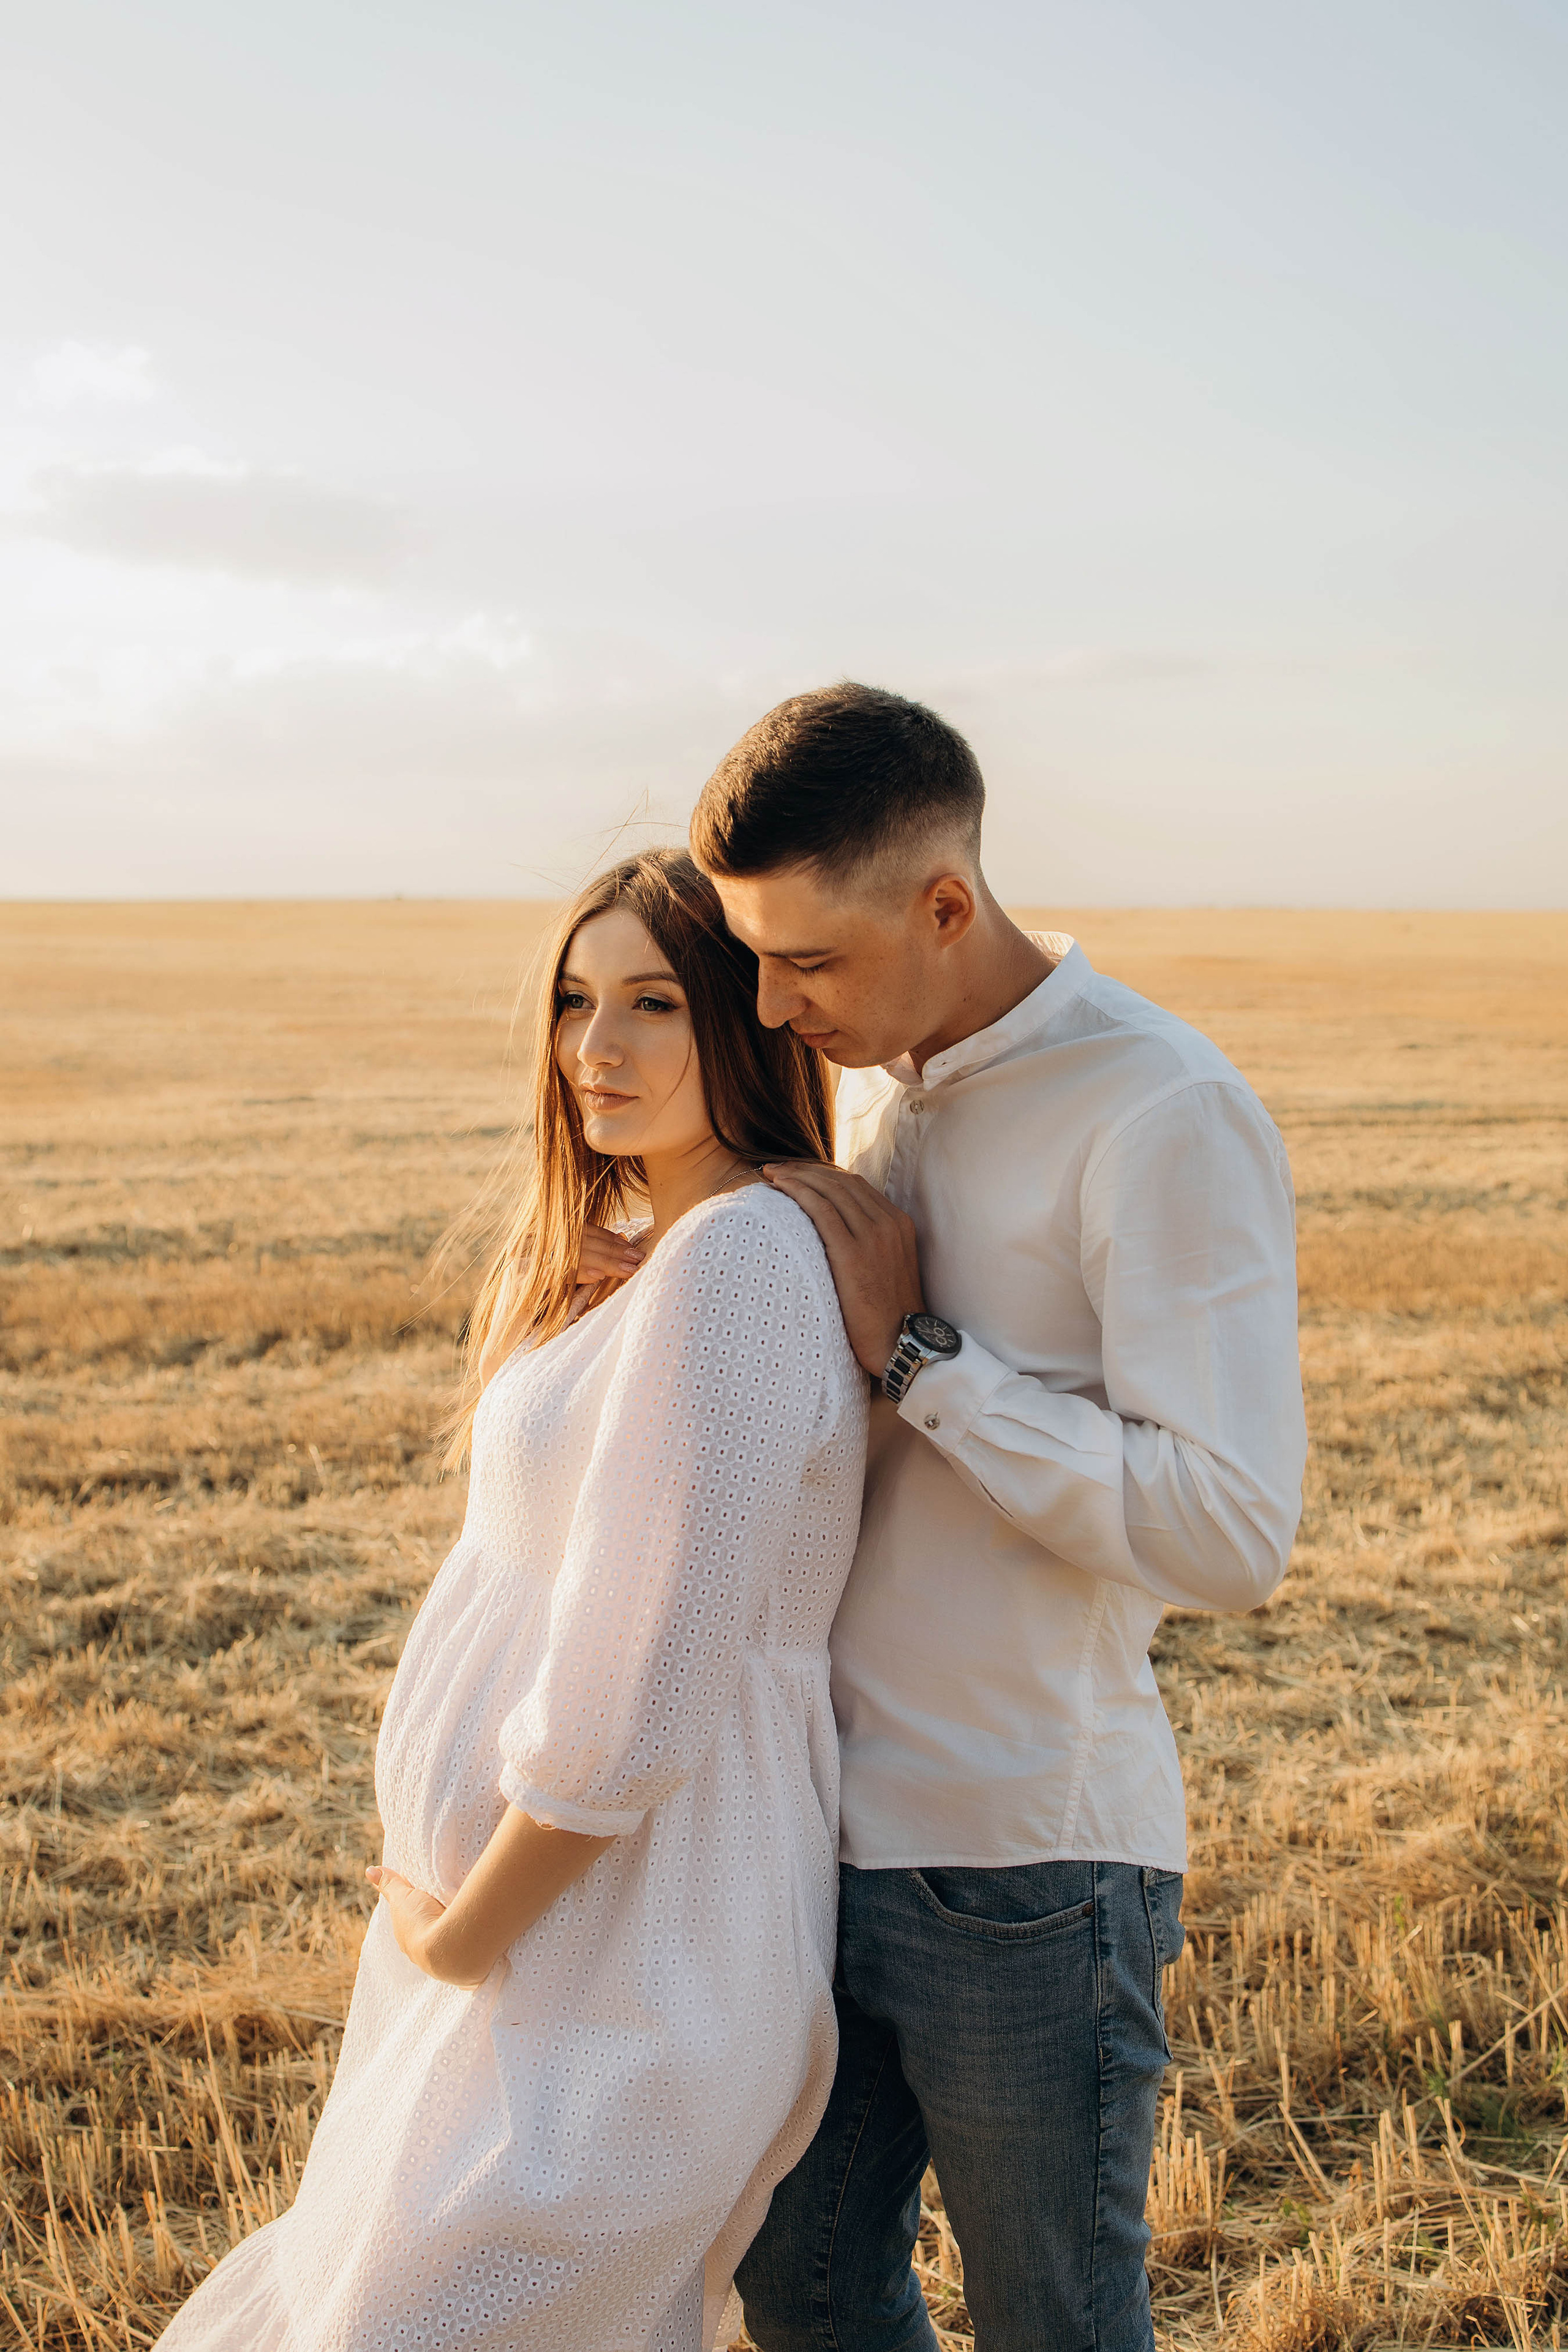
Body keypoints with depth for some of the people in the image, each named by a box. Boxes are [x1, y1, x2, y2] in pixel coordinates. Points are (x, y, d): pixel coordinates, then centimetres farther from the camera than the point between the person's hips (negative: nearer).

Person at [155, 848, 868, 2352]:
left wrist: (459, 1933, -11)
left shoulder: (733, 1258, -24)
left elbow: (632, 1701, -25)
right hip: (568, 1927, 9)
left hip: (619, 1978, -9)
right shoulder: (646, 1254, 8)